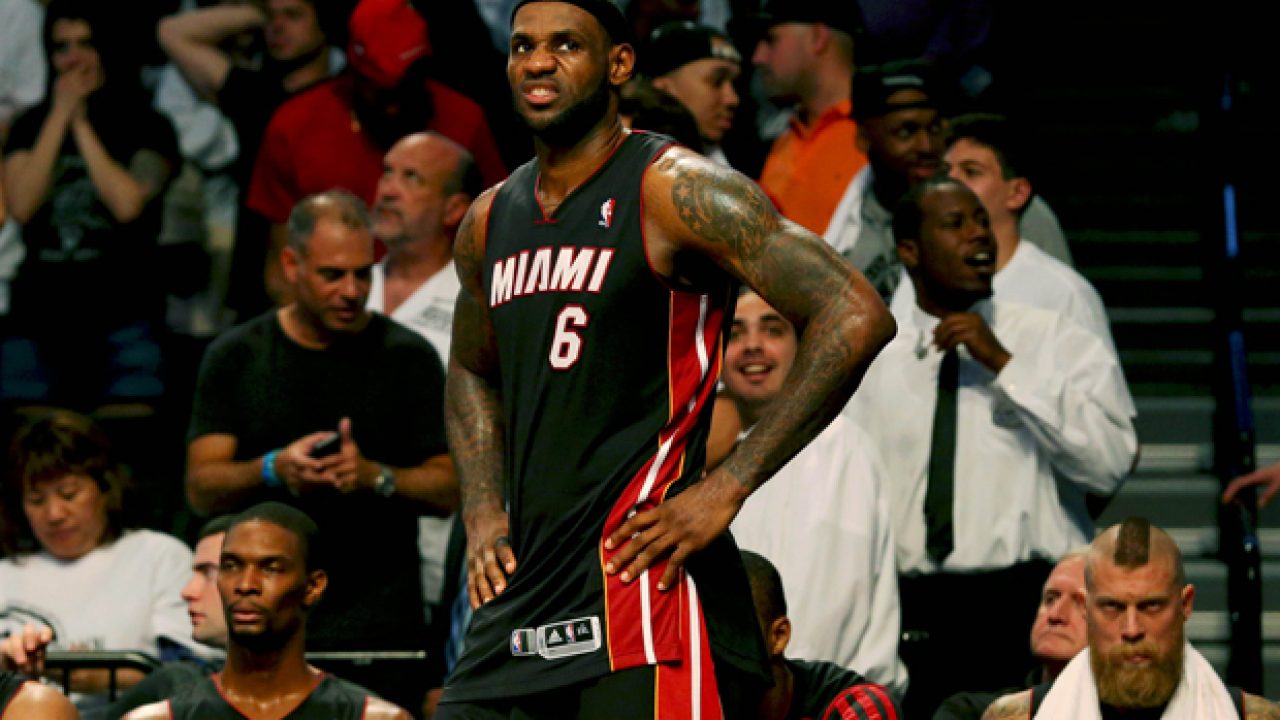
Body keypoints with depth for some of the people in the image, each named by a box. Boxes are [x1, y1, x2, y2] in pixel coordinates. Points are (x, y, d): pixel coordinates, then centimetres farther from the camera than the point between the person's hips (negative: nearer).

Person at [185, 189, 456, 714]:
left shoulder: (407, 357, 6)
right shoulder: (236, 356, 10)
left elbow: (448, 489, 2)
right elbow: (201, 488, 4)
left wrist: (374, 476, -18)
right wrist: (273, 470, -16)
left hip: (379, 627, -1)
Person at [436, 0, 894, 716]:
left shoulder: (675, 191, -8)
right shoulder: (490, 223, 14)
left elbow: (856, 318, -16)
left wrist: (726, 490, -16)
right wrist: (484, 514, 15)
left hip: (641, 570, -7)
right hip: (523, 582, 7)